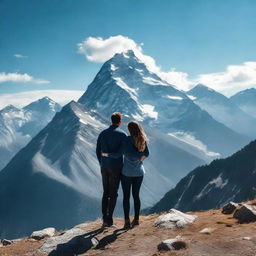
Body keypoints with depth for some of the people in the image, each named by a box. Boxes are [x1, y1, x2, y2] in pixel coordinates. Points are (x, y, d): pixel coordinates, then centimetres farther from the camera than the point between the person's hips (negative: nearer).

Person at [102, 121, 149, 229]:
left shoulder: (127, 140, -15)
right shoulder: (142, 140, 0)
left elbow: (118, 154, -17)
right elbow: (146, 154, 5)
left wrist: (107, 154, -4)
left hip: (127, 172, -4)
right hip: (139, 172, 4)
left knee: (126, 196, 3)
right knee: (136, 195, 15)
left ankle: (127, 221, -1)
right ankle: (136, 219, 19)